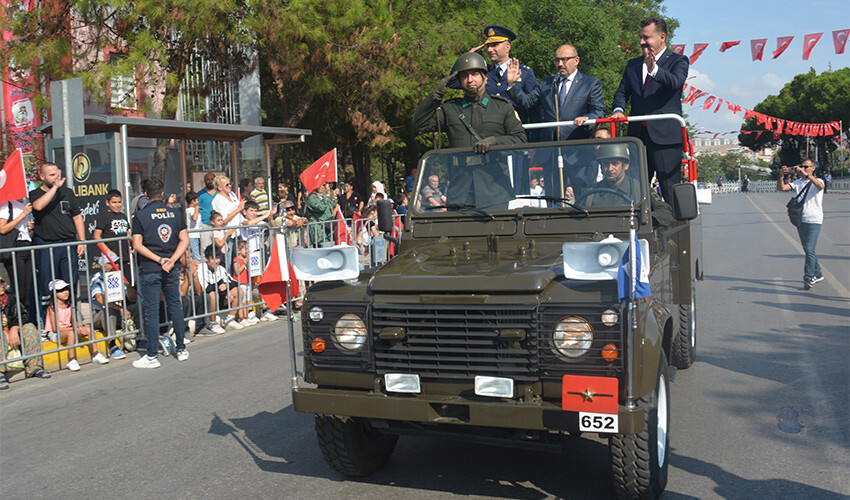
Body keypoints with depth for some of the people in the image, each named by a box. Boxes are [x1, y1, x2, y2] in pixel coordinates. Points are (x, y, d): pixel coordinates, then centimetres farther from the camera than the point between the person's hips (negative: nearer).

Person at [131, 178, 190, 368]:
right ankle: (181, 349, 19)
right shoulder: (175, 213, 5)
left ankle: (152, 356, 4)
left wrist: (159, 259, -12)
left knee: (151, 311, 0)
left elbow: (137, 244, -10)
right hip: (173, 269, 4)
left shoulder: (140, 216, -5)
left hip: (150, 270, -3)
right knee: (175, 306, 14)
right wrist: (172, 260, -6)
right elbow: (184, 240, 1)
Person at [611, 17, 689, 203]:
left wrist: (654, 69, -34)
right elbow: (622, 92, 14)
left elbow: (676, 82, -16)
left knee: (671, 193, -6)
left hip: (665, 136, -5)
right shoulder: (633, 65, 19)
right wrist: (618, 110, -8)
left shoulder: (678, 61, 4)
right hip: (638, 135, 5)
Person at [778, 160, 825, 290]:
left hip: (814, 220, -5)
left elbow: (820, 186, -27)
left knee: (809, 249, -10)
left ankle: (808, 278, -2)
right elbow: (781, 187, -2)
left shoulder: (818, 181, -2)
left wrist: (806, 174, -37)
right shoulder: (798, 183, 10)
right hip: (800, 220, 5)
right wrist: (782, 175, -19)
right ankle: (818, 273, 28)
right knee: (808, 249, 13)